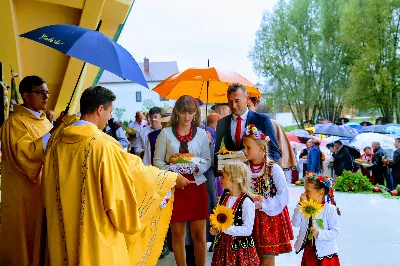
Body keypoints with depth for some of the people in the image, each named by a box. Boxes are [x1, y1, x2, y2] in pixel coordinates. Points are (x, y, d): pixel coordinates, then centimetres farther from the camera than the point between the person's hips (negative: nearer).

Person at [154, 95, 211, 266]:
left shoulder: (201, 133, 5)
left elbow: (207, 161, 7)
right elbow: (157, 160, 2)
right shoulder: (165, 133, 1)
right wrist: (169, 169, -17)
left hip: (196, 186, 1)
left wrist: (198, 168, -14)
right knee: (177, 233, 6)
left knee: (199, 234, 2)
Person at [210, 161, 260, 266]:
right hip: (223, 244, 6)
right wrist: (215, 228, -1)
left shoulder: (246, 201, -16)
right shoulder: (223, 198, 6)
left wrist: (227, 229, -22)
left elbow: (248, 229, -18)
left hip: (240, 246, -6)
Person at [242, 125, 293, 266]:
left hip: (270, 216, -4)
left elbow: (283, 194, -14)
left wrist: (263, 204, -17)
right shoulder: (245, 169, 3)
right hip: (252, 218, 5)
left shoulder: (274, 168, -12)